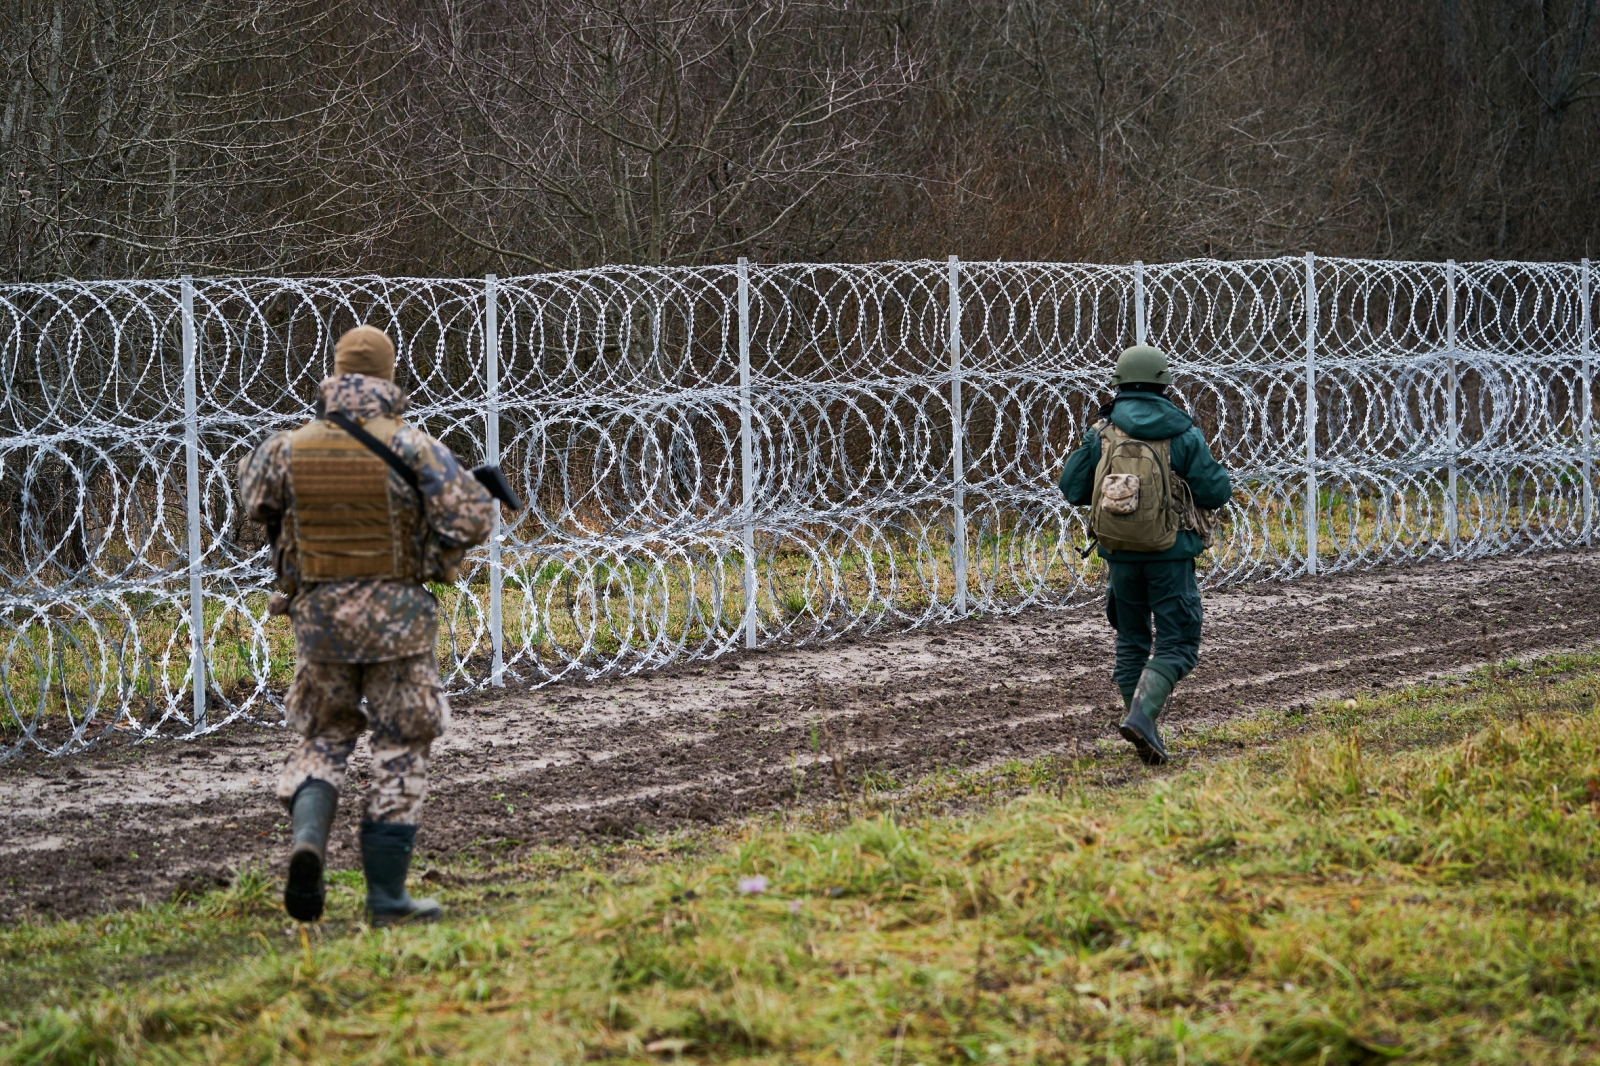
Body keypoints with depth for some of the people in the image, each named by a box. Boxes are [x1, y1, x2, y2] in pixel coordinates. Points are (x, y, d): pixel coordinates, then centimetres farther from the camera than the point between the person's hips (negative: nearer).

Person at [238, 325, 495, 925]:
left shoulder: (291, 448, -2)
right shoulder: (409, 445, -11)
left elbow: (253, 498, 17)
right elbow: (472, 516, -16)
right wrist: (436, 555, 5)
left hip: (318, 613, 3)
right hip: (396, 617, -2)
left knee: (324, 737, 20)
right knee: (401, 751, 9)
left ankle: (308, 836, -9)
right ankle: (386, 896, 8)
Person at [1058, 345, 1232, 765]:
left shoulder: (1101, 433, -3)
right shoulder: (1182, 434, -9)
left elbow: (1072, 489, -1)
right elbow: (1215, 492, -9)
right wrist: (1218, 474, 14)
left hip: (1120, 551, 3)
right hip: (1169, 553, -3)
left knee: (1131, 640, 19)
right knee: (1177, 645, 1)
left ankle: (1143, 731, 18)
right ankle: (1141, 715, -21)